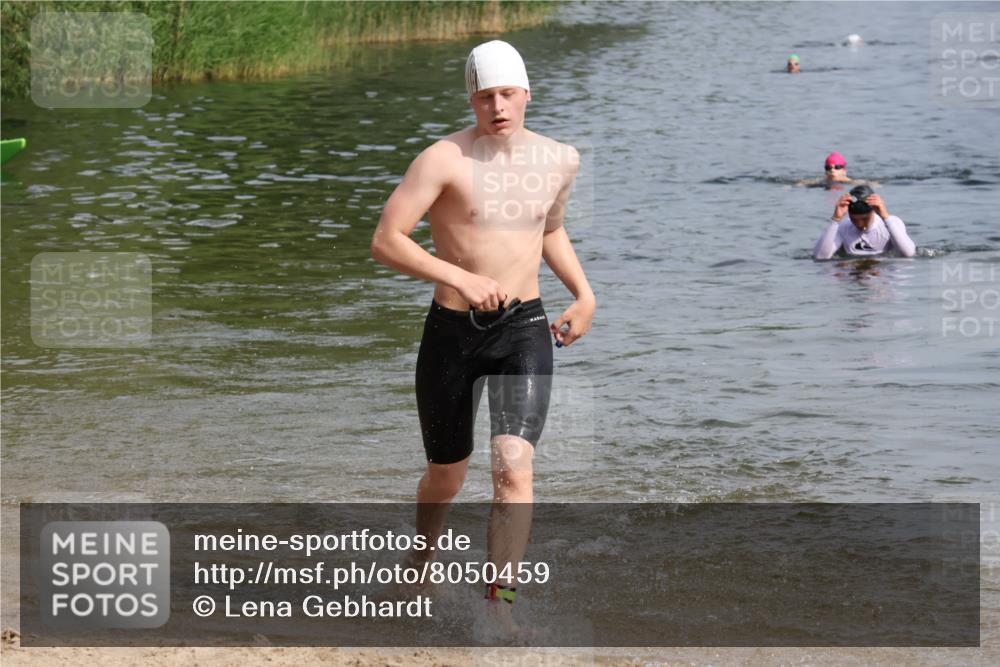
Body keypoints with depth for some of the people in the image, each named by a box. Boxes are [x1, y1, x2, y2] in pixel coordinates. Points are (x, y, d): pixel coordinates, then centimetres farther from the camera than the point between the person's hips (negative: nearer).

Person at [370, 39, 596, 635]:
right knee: (447, 477, 13)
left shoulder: (560, 161, 5)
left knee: (514, 467, -18)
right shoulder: (446, 160, -12)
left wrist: (584, 294, 12)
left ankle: (501, 607, -16)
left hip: (524, 328, 2)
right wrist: (459, 277, -26)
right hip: (452, 333, -2)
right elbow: (386, 241, -17)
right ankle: (423, 555, 45)